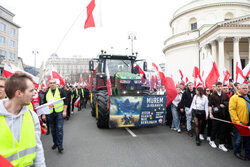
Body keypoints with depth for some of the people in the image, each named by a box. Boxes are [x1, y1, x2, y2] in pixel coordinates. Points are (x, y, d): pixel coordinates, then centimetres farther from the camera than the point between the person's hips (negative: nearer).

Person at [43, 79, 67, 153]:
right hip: (50, 114, 4)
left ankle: (60, 145, 2)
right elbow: (44, 104, 12)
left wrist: (64, 111, -7)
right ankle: (55, 143, 29)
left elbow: (65, 101, -1)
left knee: (59, 129, -5)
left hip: (59, 113, -3)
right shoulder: (47, 93, 8)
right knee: (53, 130, 13)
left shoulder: (61, 91, -1)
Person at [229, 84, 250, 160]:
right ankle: (237, 152, 25)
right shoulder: (235, 97, -11)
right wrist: (237, 122, -18)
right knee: (238, 139, 6)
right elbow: (232, 110, -16)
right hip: (239, 123, -6)